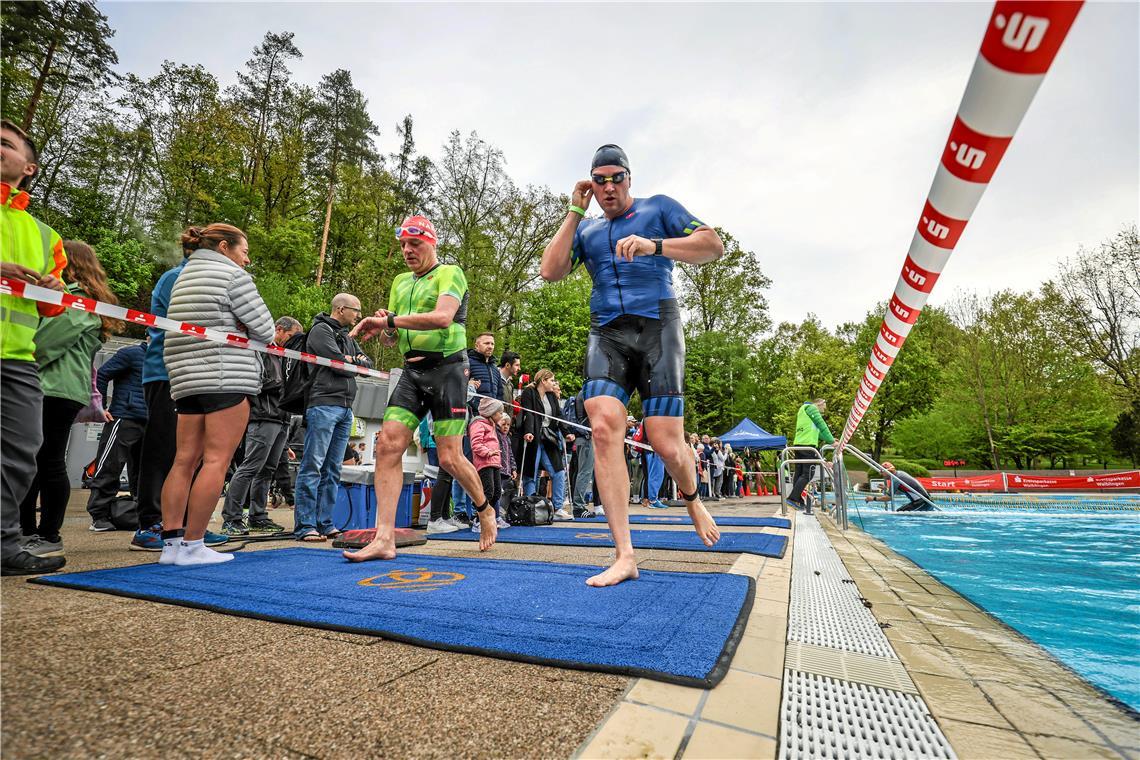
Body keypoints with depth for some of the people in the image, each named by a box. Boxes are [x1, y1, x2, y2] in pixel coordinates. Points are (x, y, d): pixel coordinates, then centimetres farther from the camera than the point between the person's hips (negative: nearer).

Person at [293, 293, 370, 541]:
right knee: (312, 466, -6)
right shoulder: (321, 330, -1)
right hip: (323, 406, -8)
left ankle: (325, 523, 12)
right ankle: (305, 526, -3)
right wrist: (356, 363, 6)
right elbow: (338, 364, -13)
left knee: (333, 469, 8)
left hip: (345, 409, 8)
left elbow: (368, 363, 17)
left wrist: (352, 360, -2)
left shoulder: (347, 337, 24)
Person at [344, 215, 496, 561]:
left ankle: (485, 510, 23)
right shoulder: (400, 282, 19)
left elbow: (443, 317, -22)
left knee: (449, 458, -5)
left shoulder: (449, 273, -2)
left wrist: (391, 320, -21)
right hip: (412, 371, 6)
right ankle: (384, 538, -2)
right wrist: (384, 327, -3)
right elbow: (390, 341, 20)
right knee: (388, 445, -8)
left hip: (446, 368, -6)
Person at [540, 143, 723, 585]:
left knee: (665, 443, -10)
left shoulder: (658, 208, 14)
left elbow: (714, 245, 1)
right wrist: (575, 212, 9)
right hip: (606, 333, 3)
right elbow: (550, 271, 7)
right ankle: (624, 556, -14)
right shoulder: (586, 229, 23)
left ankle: (692, 499, 27)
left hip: (657, 326, -2)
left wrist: (654, 245, -14)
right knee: (603, 428, -19)